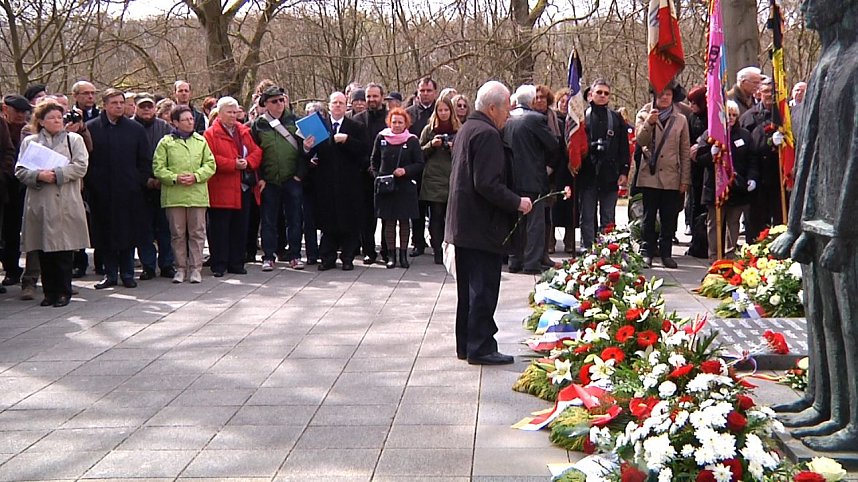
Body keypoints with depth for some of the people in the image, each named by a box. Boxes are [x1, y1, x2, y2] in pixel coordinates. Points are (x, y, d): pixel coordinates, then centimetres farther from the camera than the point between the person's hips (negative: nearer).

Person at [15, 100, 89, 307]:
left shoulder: (74, 139, 9)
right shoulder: (29, 141, 14)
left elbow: (80, 166, -3)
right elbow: (20, 171, 6)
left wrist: (57, 174, -13)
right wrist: (38, 176, -12)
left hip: (65, 204, -2)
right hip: (39, 204, 2)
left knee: (63, 249, -3)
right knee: (44, 251, 3)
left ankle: (63, 292, 6)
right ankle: (49, 292, 12)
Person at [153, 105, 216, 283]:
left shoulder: (201, 141, 10)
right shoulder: (166, 142, 3)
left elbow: (210, 165, 8)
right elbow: (158, 167, 0)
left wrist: (196, 176, -8)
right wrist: (175, 178, -13)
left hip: (197, 194, 2)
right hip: (174, 195, -1)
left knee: (197, 232, 3)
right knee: (177, 233, 6)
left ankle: (195, 268, 10)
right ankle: (180, 268, 15)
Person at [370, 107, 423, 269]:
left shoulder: (412, 140, -1)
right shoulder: (381, 138, 3)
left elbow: (420, 164, 0)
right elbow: (374, 161, 13)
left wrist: (405, 170, -15)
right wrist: (377, 176, 0)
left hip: (405, 187, -1)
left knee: (404, 221, 4)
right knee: (389, 221, 3)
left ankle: (403, 254, 12)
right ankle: (391, 255, 9)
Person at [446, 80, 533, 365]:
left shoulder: (467, 129, 16)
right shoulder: (487, 134, -17)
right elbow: (488, 184, -25)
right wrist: (516, 203, -16)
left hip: (462, 224, 10)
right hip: (482, 226, -10)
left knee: (469, 288, 15)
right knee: (484, 288, -4)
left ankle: (466, 345, 22)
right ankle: (480, 348, 0)